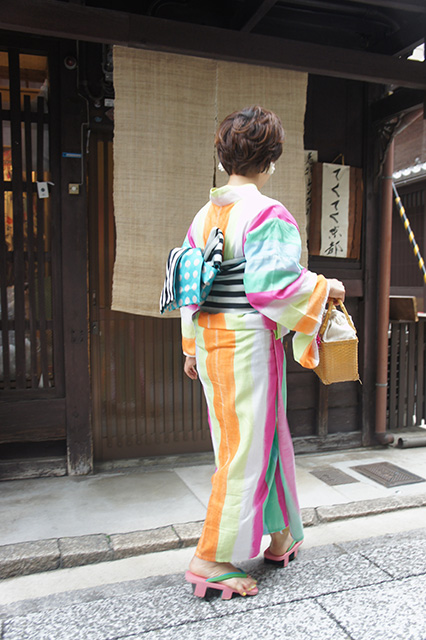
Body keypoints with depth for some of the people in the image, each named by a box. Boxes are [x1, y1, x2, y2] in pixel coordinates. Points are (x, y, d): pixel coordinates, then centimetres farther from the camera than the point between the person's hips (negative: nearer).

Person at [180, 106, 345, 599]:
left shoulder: (204, 215, 10)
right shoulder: (267, 214, -13)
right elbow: (276, 282, -20)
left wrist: (192, 348, 19)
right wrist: (325, 289, -3)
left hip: (209, 337, 8)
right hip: (249, 340, -8)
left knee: (263, 434, 19)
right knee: (248, 444, 3)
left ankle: (280, 537, 35)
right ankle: (210, 559, 12)